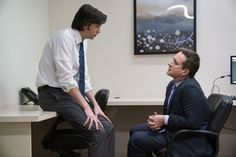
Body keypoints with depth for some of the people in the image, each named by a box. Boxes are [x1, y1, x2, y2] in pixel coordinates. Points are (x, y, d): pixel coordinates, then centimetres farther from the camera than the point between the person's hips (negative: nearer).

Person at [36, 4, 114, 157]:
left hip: (73, 93, 9)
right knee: (97, 131, -20)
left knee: (107, 127, -2)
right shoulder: (65, 37, -18)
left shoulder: (83, 42, 9)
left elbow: (84, 77, 12)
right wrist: (86, 107, -26)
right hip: (54, 94, -9)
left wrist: (95, 105, 1)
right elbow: (66, 78, -25)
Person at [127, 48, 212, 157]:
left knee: (136, 140, -16)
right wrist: (158, 120, -8)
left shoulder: (190, 88, -25)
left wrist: (164, 120, -23)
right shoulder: (173, 84, 4)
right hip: (171, 127, 10)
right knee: (135, 131, 11)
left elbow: (193, 122, -28)